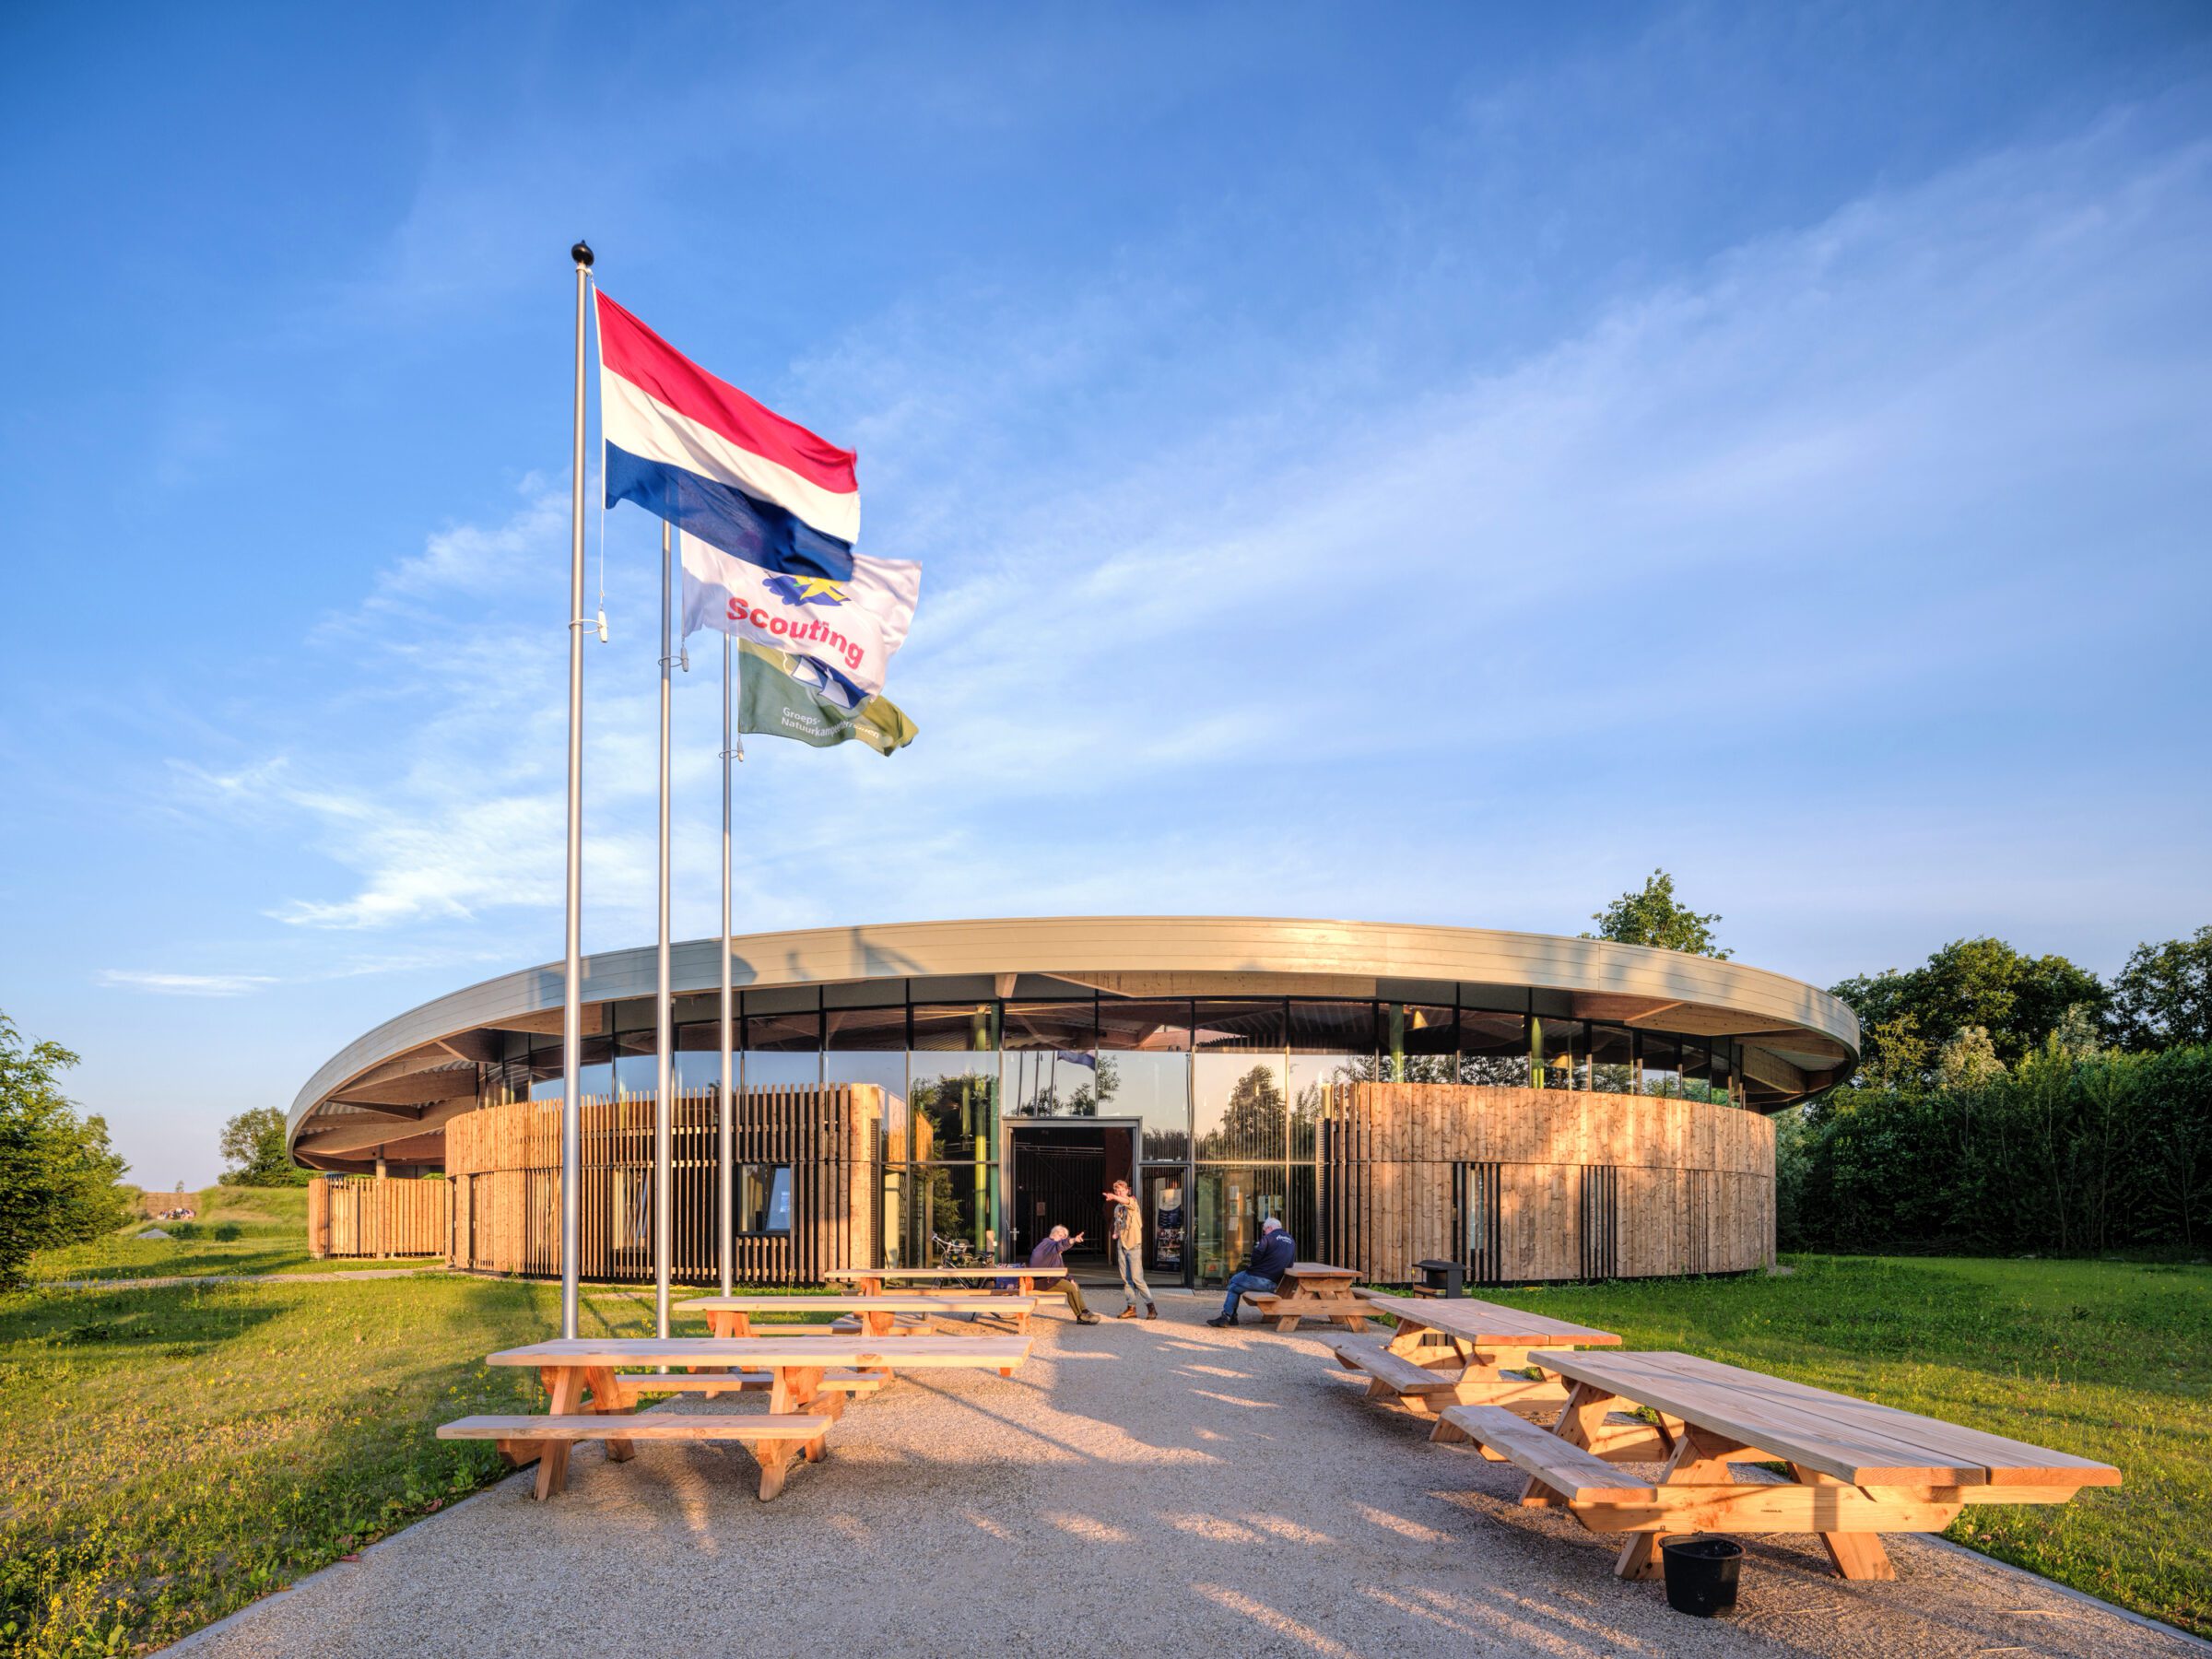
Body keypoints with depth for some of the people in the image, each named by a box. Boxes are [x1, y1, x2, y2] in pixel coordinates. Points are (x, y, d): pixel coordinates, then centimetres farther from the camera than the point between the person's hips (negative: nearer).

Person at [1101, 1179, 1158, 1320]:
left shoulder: (1133, 1202, -8)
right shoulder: (1117, 1208, 13)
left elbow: (1127, 1201, -33)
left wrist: (1113, 1197, -53)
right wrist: (1115, 1233, 5)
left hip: (1134, 1246, -7)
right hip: (1121, 1246, 7)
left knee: (1137, 1278, -10)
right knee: (1126, 1279, 6)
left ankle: (1151, 1306, 0)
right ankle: (1132, 1308, 12)